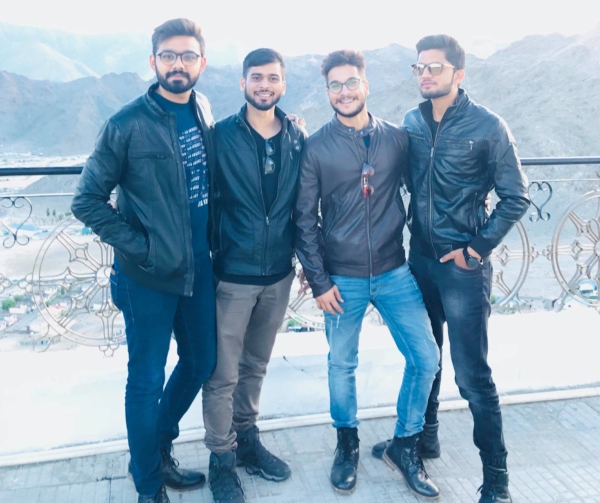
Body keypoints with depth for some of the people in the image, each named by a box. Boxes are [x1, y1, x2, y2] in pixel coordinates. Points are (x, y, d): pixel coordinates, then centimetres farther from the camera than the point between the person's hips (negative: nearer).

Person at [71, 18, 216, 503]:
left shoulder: (204, 112, 4)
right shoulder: (128, 124, -12)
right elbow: (87, 200, -9)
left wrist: (210, 241, 4)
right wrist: (137, 246, -14)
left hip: (199, 268, 6)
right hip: (149, 275, -6)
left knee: (201, 363, 17)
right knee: (147, 380, 7)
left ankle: (160, 447, 42)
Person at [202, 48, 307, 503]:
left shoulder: (297, 137, 4)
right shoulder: (221, 136, -7)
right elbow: (206, 201, -7)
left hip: (278, 275, 4)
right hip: (232, 274, -3)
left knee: (256, 365, 19)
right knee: (223, 373, 3)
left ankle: (247, 438, 37)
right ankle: (222, 458, 22)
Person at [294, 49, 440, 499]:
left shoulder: (398, 138, 1)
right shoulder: (316, 148, -4)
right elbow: (305, 220, -3)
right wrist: (319, 281, -6)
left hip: (395, 272, 2)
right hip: (342, 279, -2)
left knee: (425, 359, 2)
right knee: (342, 365, 11)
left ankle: (405, 445, 25)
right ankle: (347, 445, 35)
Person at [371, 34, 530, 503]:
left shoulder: (487, 126, -10)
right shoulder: (412, 122, 3)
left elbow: (515, 198, -7)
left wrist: (477, 248, -11)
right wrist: (418, 231, 2)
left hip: (463, 266, -5)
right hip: (420, 259, 5)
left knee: (472, 373, -1)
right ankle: (424, 436, 39)